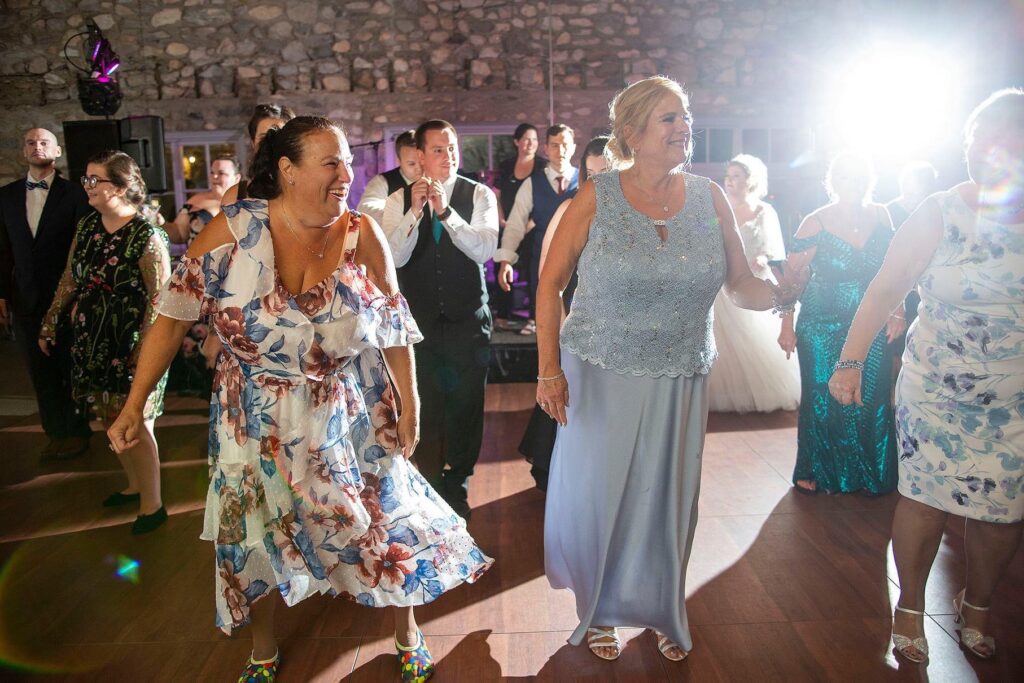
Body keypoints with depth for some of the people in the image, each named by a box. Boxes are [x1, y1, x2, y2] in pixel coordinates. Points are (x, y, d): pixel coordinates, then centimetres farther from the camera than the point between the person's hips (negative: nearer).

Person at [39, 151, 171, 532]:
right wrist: (50, 323, 16)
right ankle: (135, 484, 35)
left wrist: (143, 353, -19)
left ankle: (152, 504, 17)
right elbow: (69, 280, 14)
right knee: (110, 419, 16)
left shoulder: (146, 237, -16)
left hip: (129, 344, -7)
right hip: (90, 341, 7)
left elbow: (158, 300, -17)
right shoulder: (86, 226, 5)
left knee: (136, 424, 2)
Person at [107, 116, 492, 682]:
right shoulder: (234, 229, -13)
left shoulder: (361, 233, -11)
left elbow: (393, 326, -5)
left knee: (384, 518, 9)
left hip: (351, 417, 0)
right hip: (258, 422, 1)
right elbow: (173, 315, -9)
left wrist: (408, 405, -3)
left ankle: (407, 636, 38)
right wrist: (134, 406, -9)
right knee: (255, 534, 15)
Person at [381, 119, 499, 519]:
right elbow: (394, 258, -9)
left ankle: (456, 485, 29)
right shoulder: (399, 201, 1)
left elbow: (485, 249, -15)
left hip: (468, 317, 0)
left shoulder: (479, 195, -2)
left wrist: (445, 211, -25)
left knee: (466, 405, 8)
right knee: (425, 406, 8)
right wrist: (415, 211, -21)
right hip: (419, 318, 1)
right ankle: (431, 484, 30)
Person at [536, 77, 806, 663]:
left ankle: (664, 612, 42)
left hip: (679, 380, 2)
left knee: (667, 500, 15)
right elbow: (551, 285, -5)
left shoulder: (710, 198, 0)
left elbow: (741, 284, 2)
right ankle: (601, 611, 39)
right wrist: (549, 369, -11)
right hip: (601, 378, -2)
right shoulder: (596, 197, -8)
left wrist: (781, 293, -20)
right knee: (596, 497, 11)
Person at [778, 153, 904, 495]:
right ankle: (814, 472, 23)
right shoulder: (816, 223, -11)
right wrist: (787, 326, -11)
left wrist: (897, 312, 4)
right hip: (823, 327, -3)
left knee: (871, 401, 8)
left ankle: (870, 475, 25)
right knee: (823, 400, 6)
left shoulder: (880, 216, 2)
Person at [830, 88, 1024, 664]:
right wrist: (851, 360, -16)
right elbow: (887, 289, -9)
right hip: (938, 394, -1)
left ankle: (978, 605, 38)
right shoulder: (940, 215, -5)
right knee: (926, 502, 5)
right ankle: (910, 606, 29)